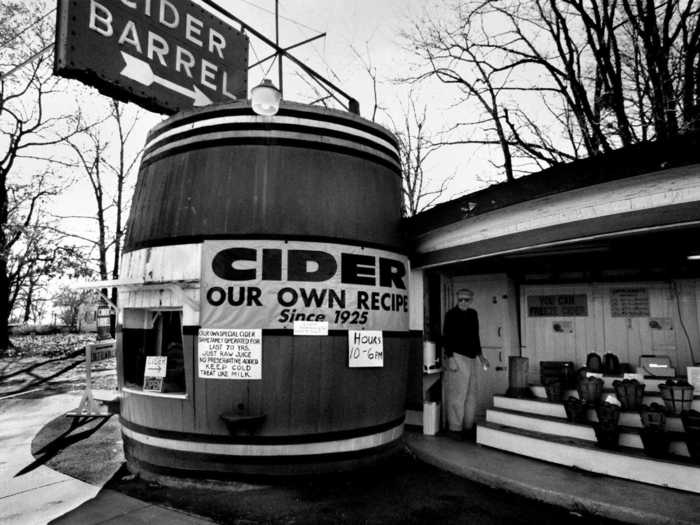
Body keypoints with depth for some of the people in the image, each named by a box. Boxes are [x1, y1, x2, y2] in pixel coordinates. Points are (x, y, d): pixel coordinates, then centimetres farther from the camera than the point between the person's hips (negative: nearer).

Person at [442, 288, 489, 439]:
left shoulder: (473, 314, 14)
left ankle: (468, 427, 22)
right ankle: (455, 428, 5)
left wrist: (480, 356, 22)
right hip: (457, 357, -7)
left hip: (471, 358, 7)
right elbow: (446, 337, -10)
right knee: (457, 395, -5)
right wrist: (450, 358, -17)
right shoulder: (451, 314, -6)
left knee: (471, 395, 11)